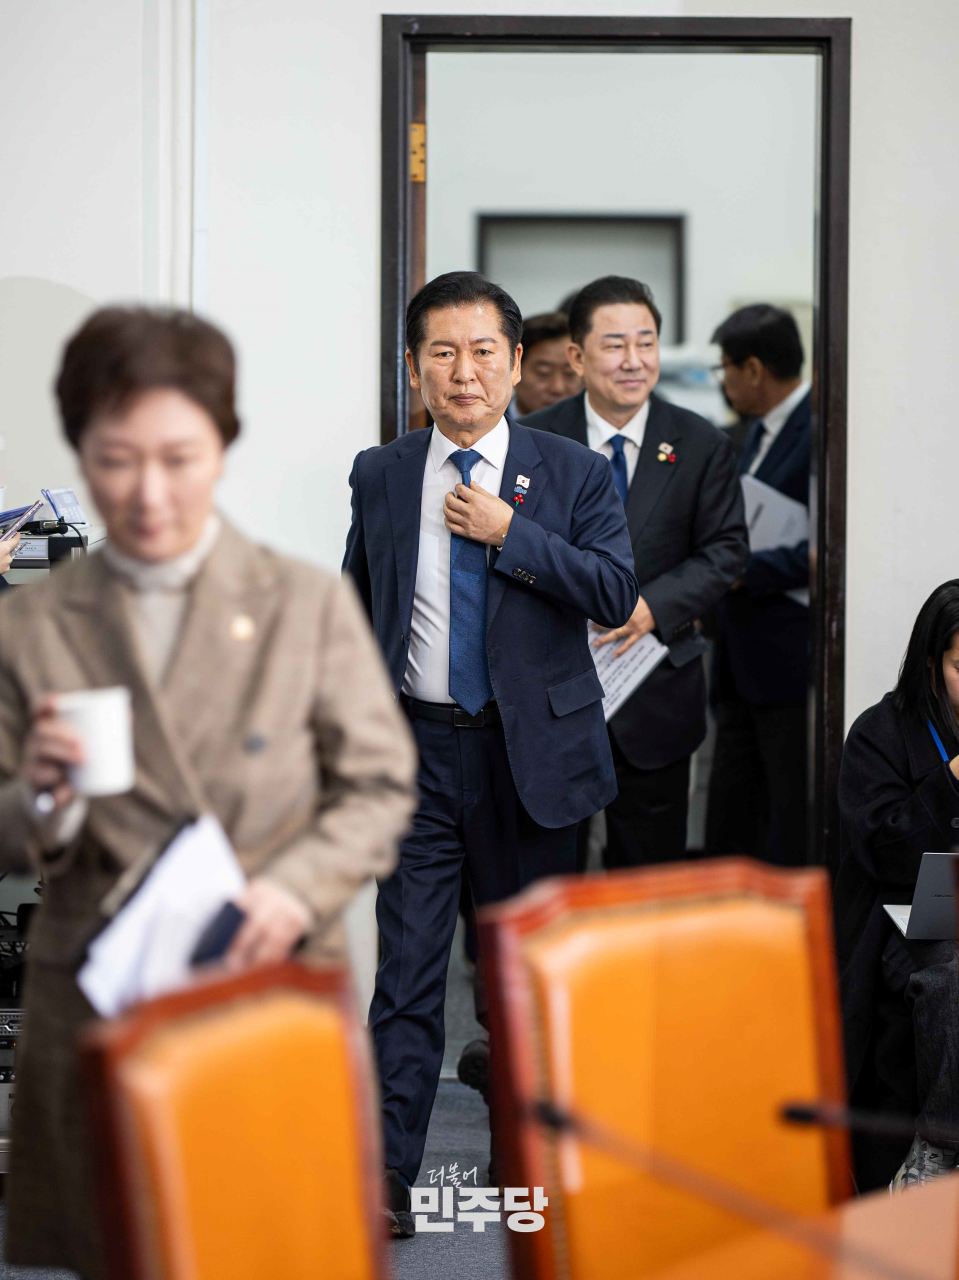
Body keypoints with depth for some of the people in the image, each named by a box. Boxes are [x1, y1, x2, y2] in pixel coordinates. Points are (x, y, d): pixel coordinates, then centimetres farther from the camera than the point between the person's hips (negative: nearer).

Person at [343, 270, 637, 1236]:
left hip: (532, 748, 0)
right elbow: (355, 611, 15)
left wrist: (507, 532, -16)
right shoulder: (380, 477, 6)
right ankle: (387, 1172, -2)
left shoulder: (572, 474, 1)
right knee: (409, 963, -5)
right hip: (418, 747, 0)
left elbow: (616, 592, -10)